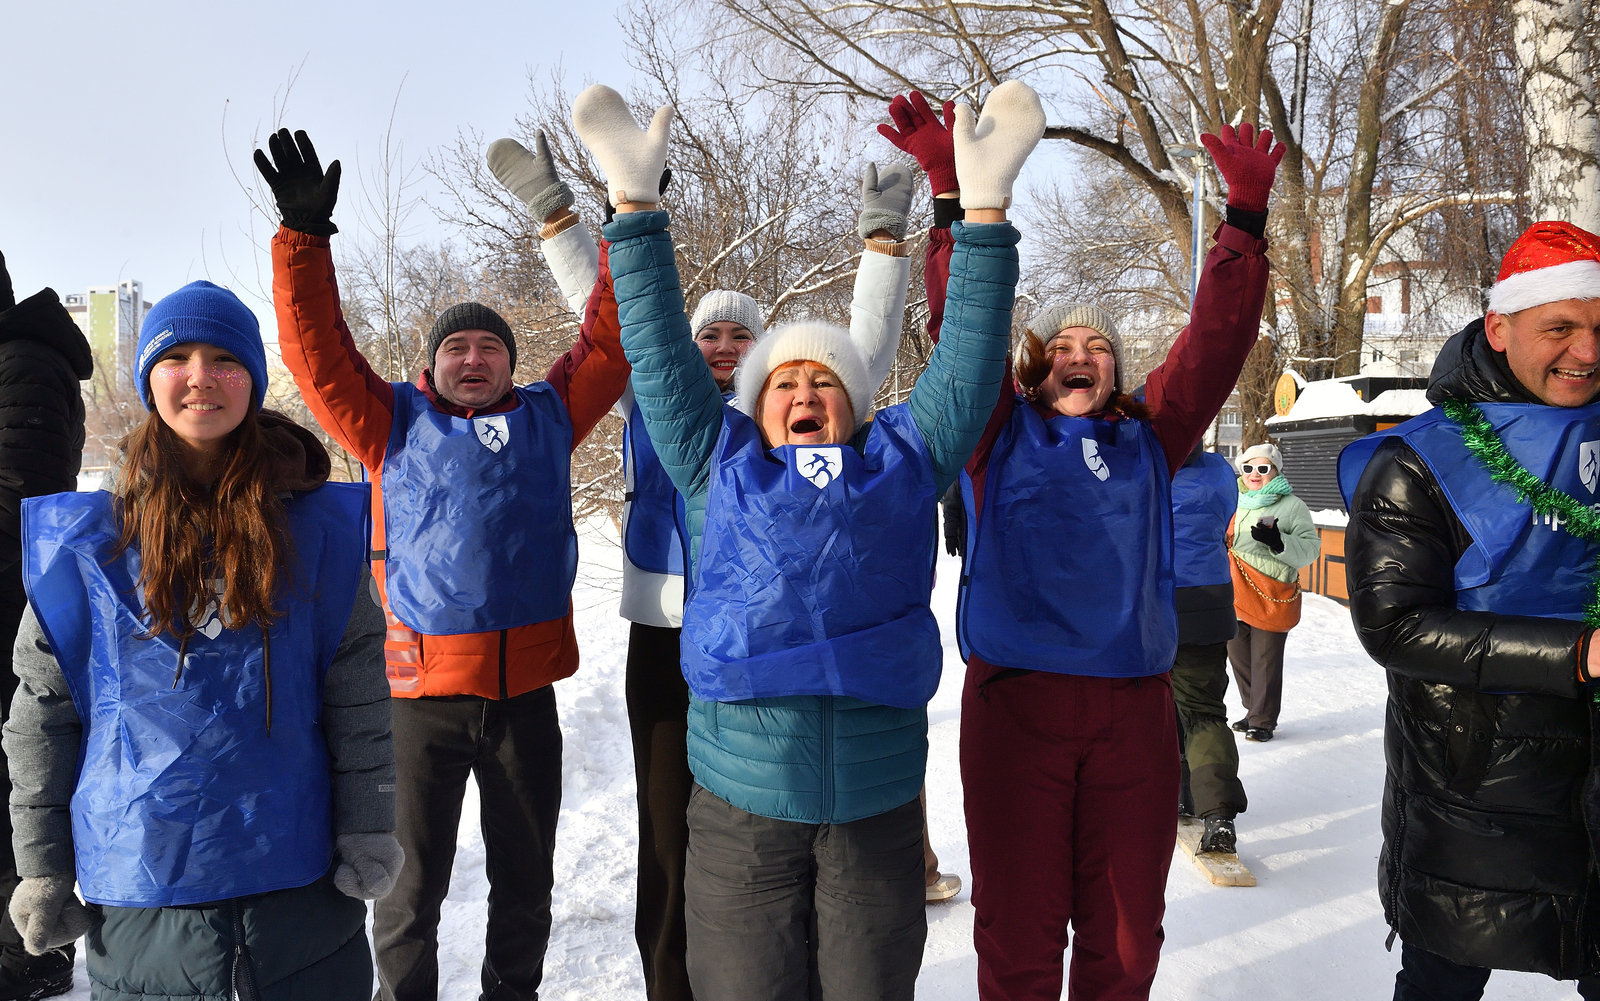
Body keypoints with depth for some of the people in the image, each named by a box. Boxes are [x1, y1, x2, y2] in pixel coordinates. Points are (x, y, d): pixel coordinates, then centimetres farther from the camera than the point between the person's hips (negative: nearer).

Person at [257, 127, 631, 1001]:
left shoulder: (547, 418, 9)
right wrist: (304, 233, -8)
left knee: (525, 878, 17)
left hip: (527, 688, 2)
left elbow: (607, 343, 7)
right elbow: (317, 352, -2)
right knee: (411, 882, 11)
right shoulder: (396, 424, 4)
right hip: (424, 688, -2)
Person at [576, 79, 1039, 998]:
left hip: (879, 808, 1)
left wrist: (988, 207, 2)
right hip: (741, 809, 0)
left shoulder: (903, 463, 9)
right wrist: (634, 202, 5)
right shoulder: (721, 468, 8)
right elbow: (661, 351, 7)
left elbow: (970, 359, 7)